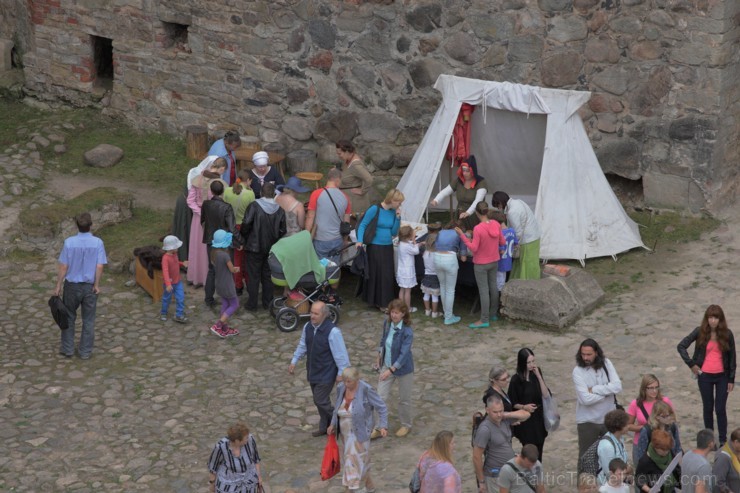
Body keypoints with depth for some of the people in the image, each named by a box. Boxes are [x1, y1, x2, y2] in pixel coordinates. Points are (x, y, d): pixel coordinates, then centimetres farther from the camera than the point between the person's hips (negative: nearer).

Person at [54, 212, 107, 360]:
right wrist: (96, 285, 0)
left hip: (72, 285, 0)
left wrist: (58, 286, -1)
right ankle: (85, 352, 18)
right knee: (88, 320, 12)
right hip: (90, 286, 0)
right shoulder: (98, 243, -12)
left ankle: (68, 349, 23)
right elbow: (99, 267, -12)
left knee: (69, 318, 17)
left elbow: (63, 267, -10)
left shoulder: (69, 242, -13)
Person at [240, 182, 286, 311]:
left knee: (253, 276, 6)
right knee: (268, 276, 15)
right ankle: (267, 302, 21)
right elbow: (283, 230, 0)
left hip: (255, 247, -3)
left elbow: (246, 224, -18)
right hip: (271, 248, 3)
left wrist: (244, 237, 1)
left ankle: (252, 304, 10)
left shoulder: (254, 206, -16)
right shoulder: (279, 209, -4)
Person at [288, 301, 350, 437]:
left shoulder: (332, 331, -24)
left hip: (326, 374, -7)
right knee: (319, 400, 16)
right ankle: (325, 427, 32)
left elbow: (340, 353, -18)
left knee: (320, 400, -6)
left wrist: (341, 373, -14)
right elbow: (302, 346, 13)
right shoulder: (307, 327, -3)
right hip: (312, 372, 7)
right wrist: (294, 361, 14)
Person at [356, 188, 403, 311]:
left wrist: (398, 218, -3)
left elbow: (394, 233, 8)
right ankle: (375, 301, 13)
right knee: (375, 274, 2)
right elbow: (363, 225, -9)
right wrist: (360, 241, -20)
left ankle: (383, 302, 19)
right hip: (375, 247, -6)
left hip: (388, 247, 6)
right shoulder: (375, 209, -12)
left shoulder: (393, 212, 6)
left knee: (387, 276, 8)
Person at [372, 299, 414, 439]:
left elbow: (404, 354, -29)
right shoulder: (387, 323, -7)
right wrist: (379, 358, 17)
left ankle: (406, 425, 33)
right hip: (387, 365, 5)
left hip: (403, 368, -5)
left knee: (404, 399, 12)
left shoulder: (407, 332, -25)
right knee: (381, 397, 3)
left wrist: (391, 370, -35)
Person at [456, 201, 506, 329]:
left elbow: (473, 248, -22)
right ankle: (493, 313, 32)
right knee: (493, 286, 19)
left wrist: (462, 235, -20)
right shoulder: (496, 225, -8)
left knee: (483, 290, 0)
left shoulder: (477, 229, -26)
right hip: (494, 261, 6)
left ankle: (484, 320, 4)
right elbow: (502, 243, 1)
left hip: (481, 264, -6)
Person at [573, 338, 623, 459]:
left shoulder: (606, 363, -5)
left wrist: (594, 389, -18)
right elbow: (586, 399, -24)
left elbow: (617, 386, -16)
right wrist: (606, 391, -13)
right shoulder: (578, 371, -15)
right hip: (588, 421, -3)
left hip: (609, 418, 3)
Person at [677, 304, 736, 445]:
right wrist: (691, 364, -6)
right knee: (708, 408, 11)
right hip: (704, 376, 1)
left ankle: (723, 440, 9)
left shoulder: (727, 334, -6)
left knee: (720, 409, -1)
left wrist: (731, 379, -2)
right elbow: (681, 346, -2)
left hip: (722, 376, -1)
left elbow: (732, 357, -1)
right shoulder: (700, 332, -7)